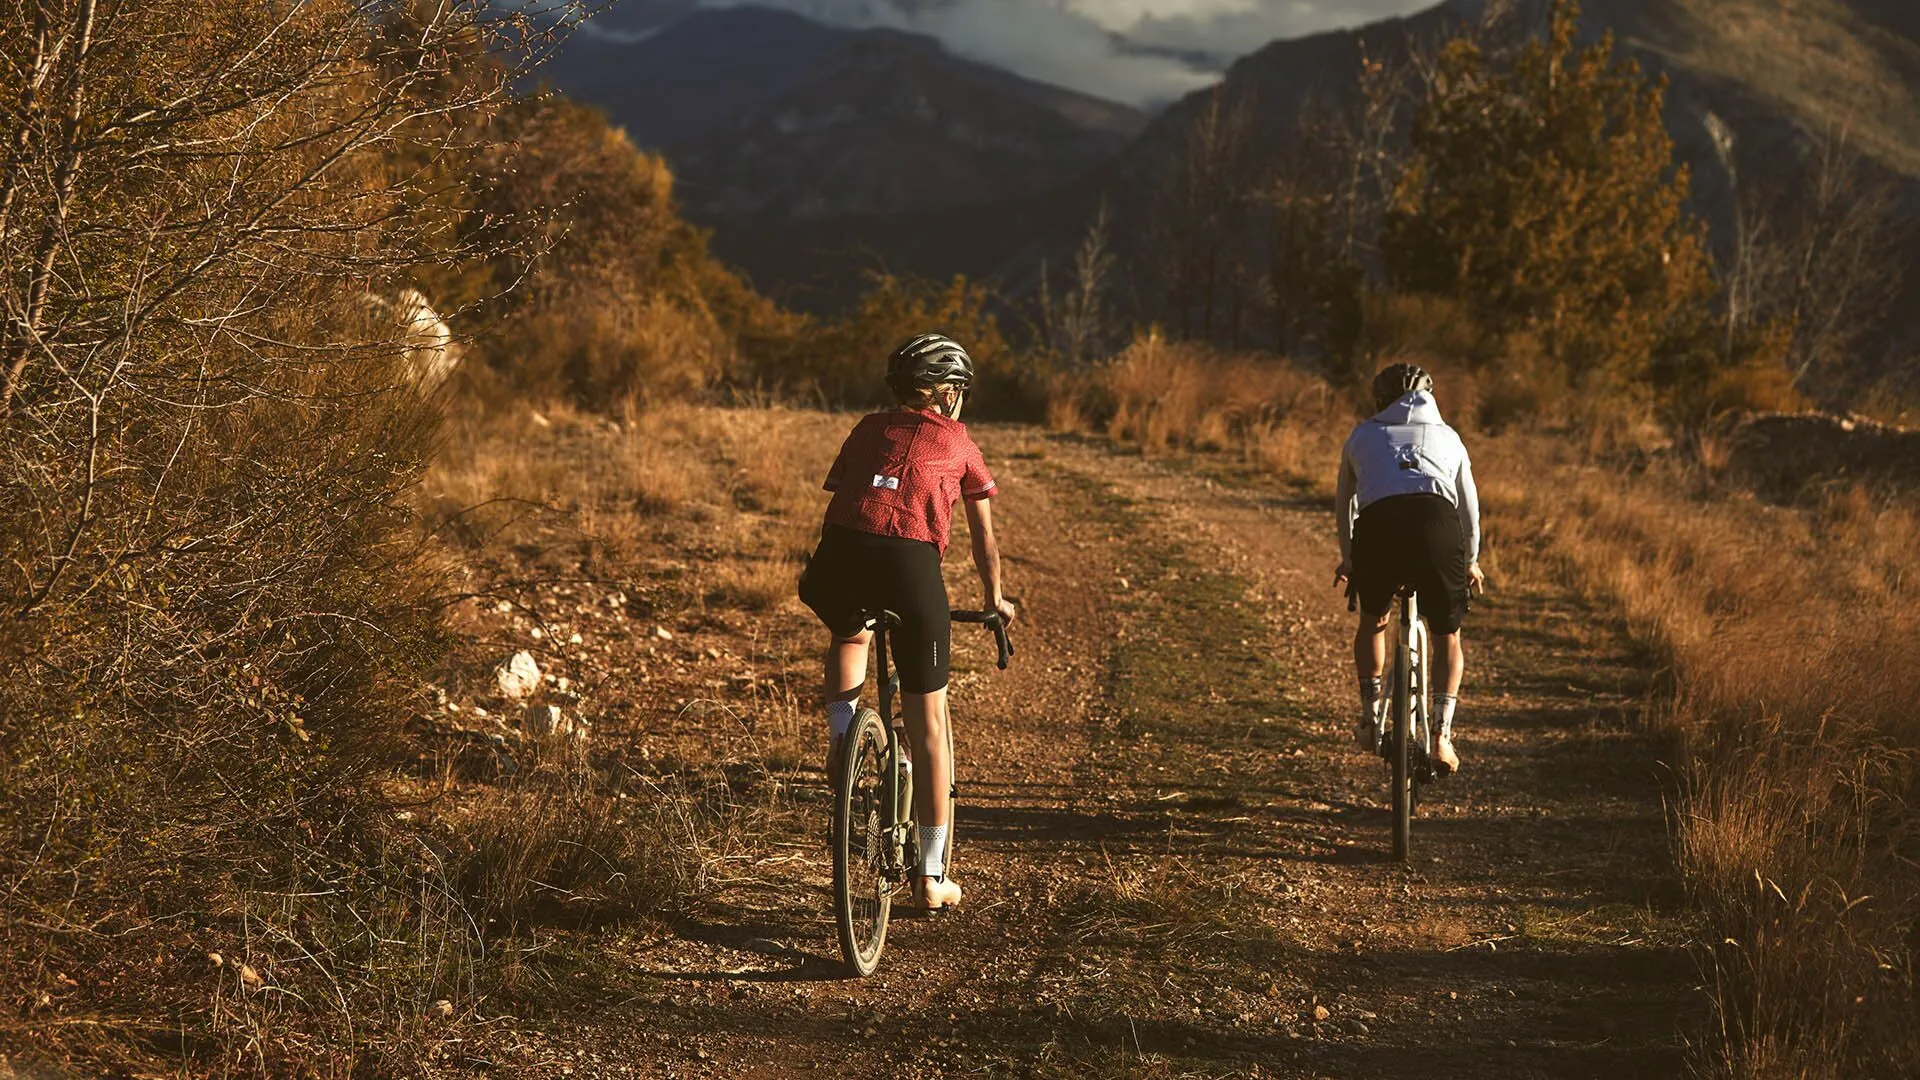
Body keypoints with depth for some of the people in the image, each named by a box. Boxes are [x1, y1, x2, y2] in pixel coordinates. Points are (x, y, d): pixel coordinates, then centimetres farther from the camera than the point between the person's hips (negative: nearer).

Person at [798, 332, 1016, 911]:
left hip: (841, 558, 2)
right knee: (929, 723, 9)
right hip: (912, 563, -2)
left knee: (849, 636, 40)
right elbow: (984, 537, 32)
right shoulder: (959, 443, 24)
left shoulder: (868, 429, 27)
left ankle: (841, 734, 15)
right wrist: (995, 600, 48)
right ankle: (932, 876, 13)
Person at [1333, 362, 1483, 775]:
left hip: (1378, 525, 0)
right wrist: (1471, 562, 57)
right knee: (1448, 635, 19)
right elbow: (1469, 506, 41)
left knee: (1371, 619, 28)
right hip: (1437, 523, 0)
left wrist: (1348, 558, 58)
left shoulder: (1363, 435, 31)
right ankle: (1442, 735, 6)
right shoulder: (1447, 436, 33)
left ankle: (1372, 714, 18)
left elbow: (1343, 503, 42)